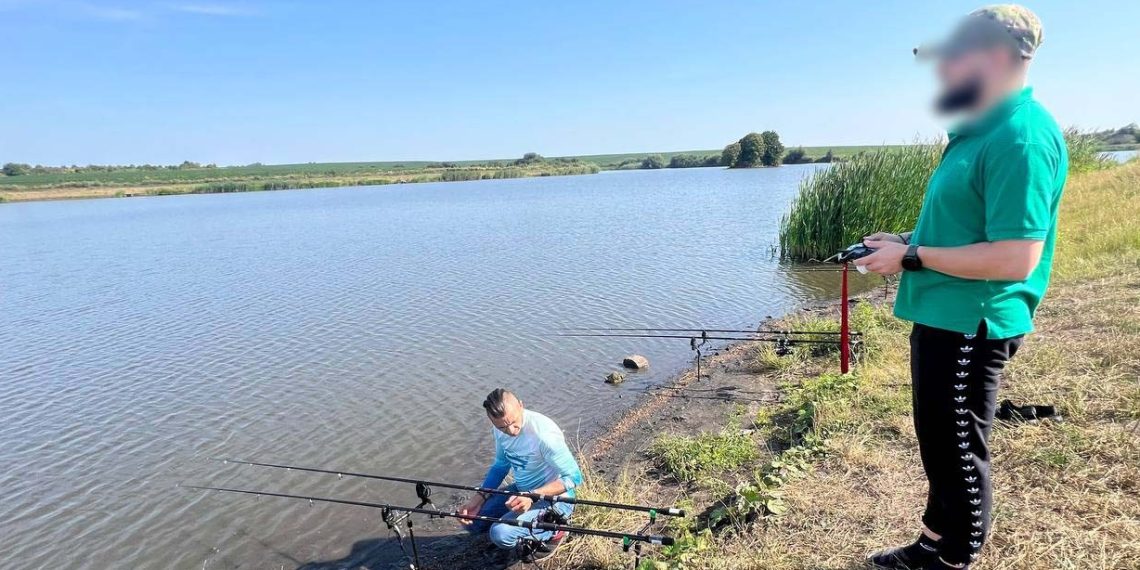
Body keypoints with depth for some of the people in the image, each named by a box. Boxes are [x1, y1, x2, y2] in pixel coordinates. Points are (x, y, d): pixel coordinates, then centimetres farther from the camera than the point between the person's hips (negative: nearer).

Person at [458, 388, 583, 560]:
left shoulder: (544, 434, -31)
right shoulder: (500, 430, -9)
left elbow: (573, 477, -25)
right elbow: (500, 466, 7)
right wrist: (479, 498, -6)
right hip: (522, 489, 8)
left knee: (501, 534, -25)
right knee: (472, 520, 2)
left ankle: (553, 531, 2)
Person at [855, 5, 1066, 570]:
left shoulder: (1022, 136, -19)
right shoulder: (982, 129, 13)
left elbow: (1016, 257, -26)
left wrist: (911, 257, -19)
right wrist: (906, 240, 8)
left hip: (970, 325, -11)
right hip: (944, 317, 11)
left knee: (959, 451, 5)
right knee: (939, 443, 21)